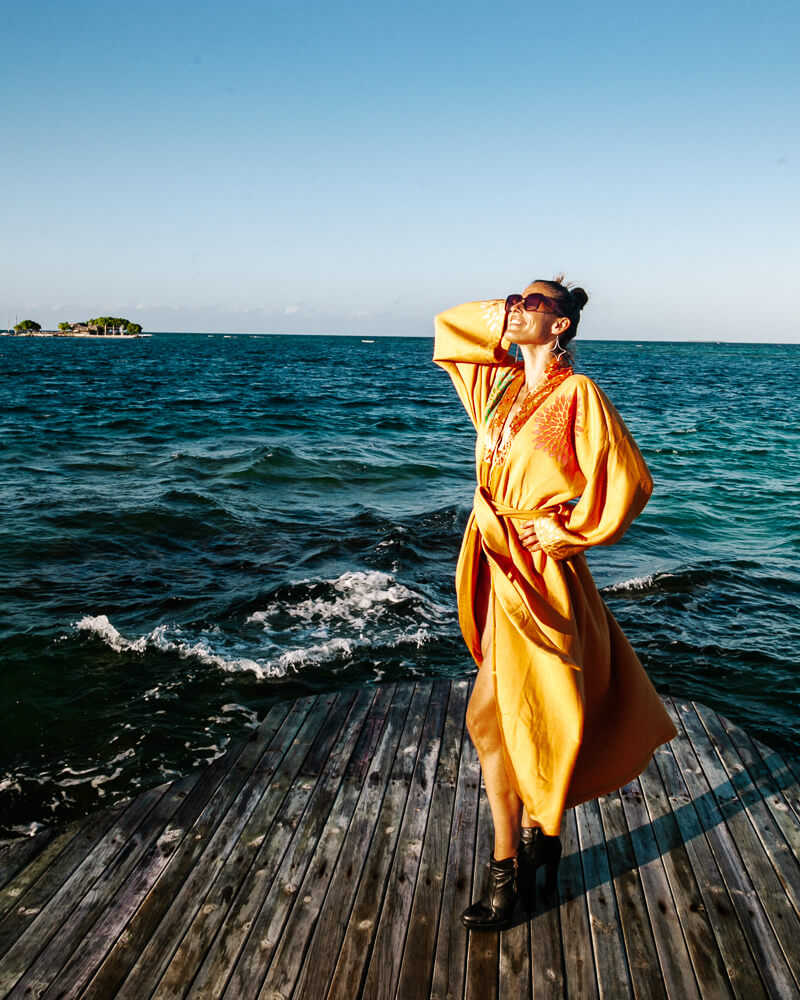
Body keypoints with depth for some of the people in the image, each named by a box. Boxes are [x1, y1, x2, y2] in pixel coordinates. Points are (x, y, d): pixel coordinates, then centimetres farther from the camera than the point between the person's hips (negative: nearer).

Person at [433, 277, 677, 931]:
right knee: (522, 713, 15)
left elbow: (630, 481, -10)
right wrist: (500, 318, 8)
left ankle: (509, 870, 15)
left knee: (490, 717, -3)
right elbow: (448, 330, 23)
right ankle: (540, 835, 33)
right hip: (497, 564, 6)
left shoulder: (577, 394, -10)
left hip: (540, 570, -6)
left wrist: (568, 531, -9)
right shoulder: (501, 382, 9)